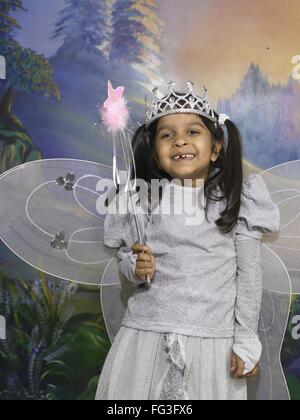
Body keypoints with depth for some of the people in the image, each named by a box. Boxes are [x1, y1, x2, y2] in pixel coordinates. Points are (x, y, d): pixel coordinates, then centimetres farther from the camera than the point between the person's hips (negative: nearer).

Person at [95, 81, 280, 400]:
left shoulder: (236, 201, -4)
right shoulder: (142, 201, -1)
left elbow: (249, 276, 0)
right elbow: (126, 261, 9)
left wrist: (246, 341, 1)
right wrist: (135, 268, -13)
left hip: (212, 339, -1)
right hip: (146, 334, 2)